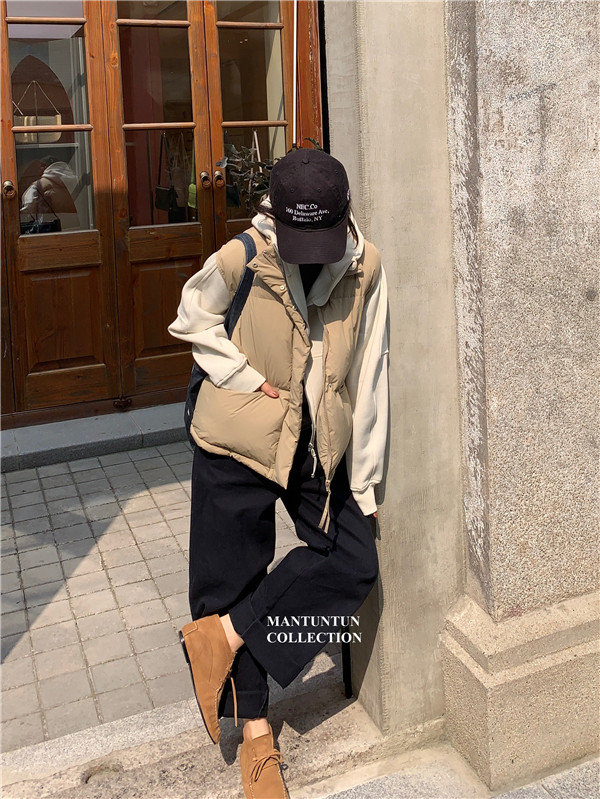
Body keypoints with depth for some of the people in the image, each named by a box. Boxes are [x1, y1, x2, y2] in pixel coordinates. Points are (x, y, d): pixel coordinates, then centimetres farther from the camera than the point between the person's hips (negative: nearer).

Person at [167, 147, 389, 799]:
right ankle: (256, 733, 22)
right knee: (236, 579, 4)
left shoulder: (366, 269, -10)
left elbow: (367, 376, -5)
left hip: (319, 446, 3)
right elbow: (193, 322, 1)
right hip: (237, 447, -3)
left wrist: (363, 479, -3)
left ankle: (221, 635, 7)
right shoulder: (239, 262, -18)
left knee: (356, 561, -4)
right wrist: (247, 379, -14)